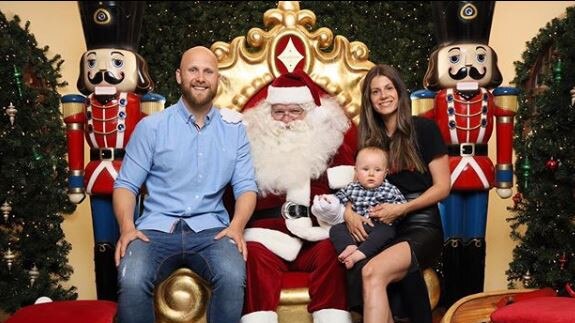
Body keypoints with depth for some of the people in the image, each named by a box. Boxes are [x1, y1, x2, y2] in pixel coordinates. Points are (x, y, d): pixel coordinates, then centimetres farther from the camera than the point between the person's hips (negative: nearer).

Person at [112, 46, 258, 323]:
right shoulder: (151, 127, 5)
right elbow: (126, 184, 3)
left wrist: (237, 226, -13)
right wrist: (127, 227, -16)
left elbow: (245, 185, 6)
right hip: (157, 227, 0)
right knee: (132, 283, -31)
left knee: (233, 278, -32)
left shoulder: (234, 128, 10)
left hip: (210, 228, 1)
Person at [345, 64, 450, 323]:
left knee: (372, 273, -35)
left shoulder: (423, 128, 1)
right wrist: (348, 212, -9)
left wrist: (401, 209, -14)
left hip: (422, 228, -4)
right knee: (365, 275, -32)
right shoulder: (370, 137, 15)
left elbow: (442, 187, -2)